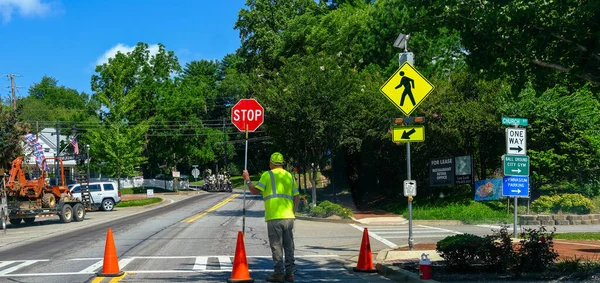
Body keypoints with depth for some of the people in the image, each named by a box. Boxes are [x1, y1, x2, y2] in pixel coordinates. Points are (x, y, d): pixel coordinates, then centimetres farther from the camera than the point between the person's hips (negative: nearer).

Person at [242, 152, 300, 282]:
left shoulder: (267, 175, -2)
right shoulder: (290, 176, 14)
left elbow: (255, 191, -5)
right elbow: (297, 197, 12)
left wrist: (247, 180, 10)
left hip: (274, 217, -5)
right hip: (288, 217, 5)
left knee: (276, 246, -1)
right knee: (289, 246, 9)